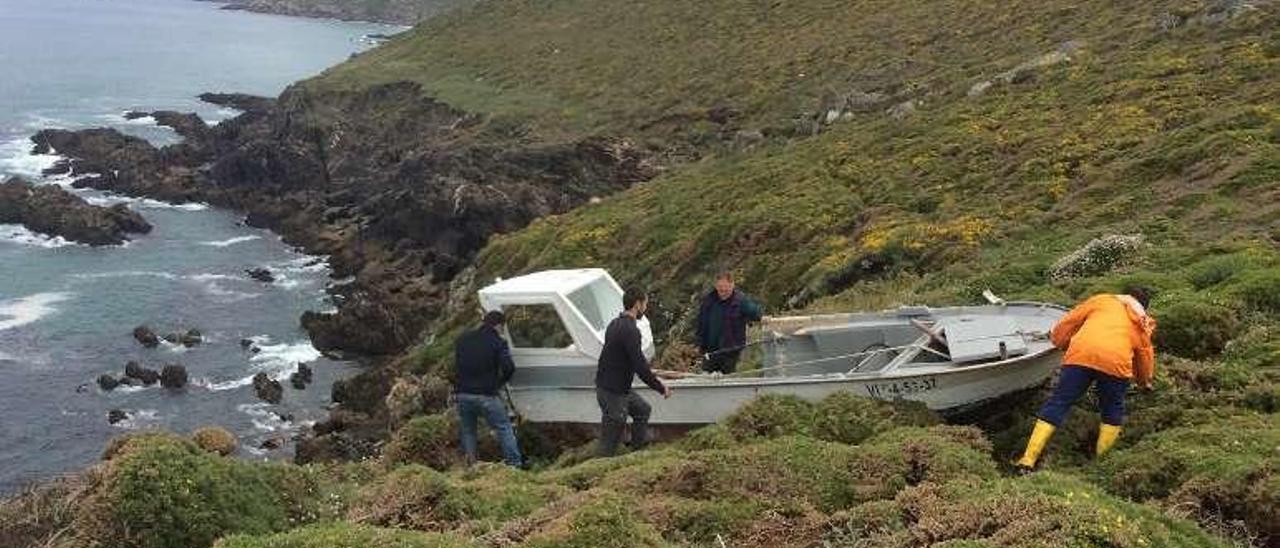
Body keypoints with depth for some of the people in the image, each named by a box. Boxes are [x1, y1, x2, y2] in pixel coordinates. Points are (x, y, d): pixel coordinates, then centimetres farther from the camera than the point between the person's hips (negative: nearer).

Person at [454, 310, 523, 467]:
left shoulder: (463, 339, 12)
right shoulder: (498, 342, -4)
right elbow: (509, 368, -11)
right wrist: (500, 382, 7)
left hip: (463, 394, 4)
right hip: (486, 395, -4)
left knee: (467, 430, 18)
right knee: (504, 428, 5)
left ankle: (470, 465, 16)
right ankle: (515, 463, 2)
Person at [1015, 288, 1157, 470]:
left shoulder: (1100, 300, 29)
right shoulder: (1143, 323, 31)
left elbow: (1062, 328, 22)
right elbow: (1145, 357, 40)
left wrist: (1064, 345, 41)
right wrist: (1145, 383, 59)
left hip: (1081, 354, 0)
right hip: (1116, 362, 0)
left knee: (1057, 404, 4)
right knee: (1113, 411, 23)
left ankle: (1028, 460, -1)